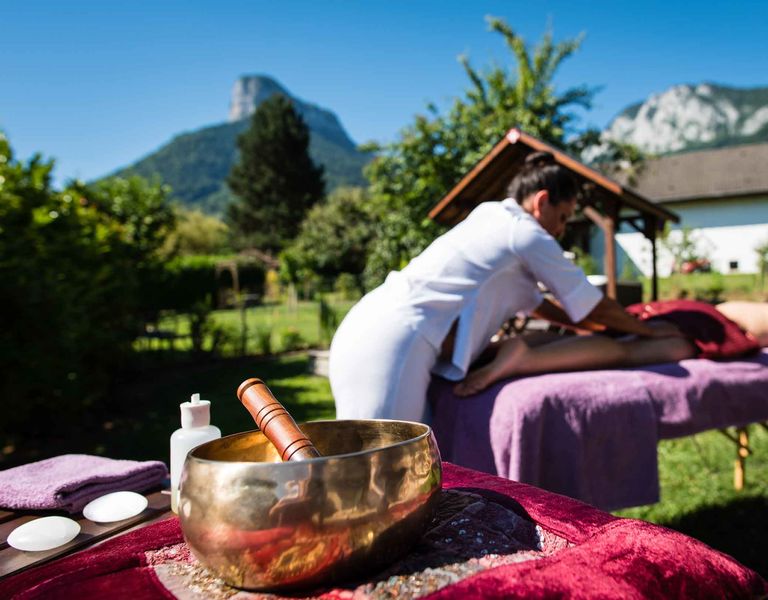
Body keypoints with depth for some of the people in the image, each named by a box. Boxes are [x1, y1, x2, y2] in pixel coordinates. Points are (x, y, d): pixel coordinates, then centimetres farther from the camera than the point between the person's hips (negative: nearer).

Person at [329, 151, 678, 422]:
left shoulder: (491, 220, 23)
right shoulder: (528, 235, -4)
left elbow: (531, 301, 31)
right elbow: (593, 306, 6)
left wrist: (597, 327, 33)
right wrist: (647, 331, 23)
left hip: (371, 334, 10)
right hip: (394, 345, -10)